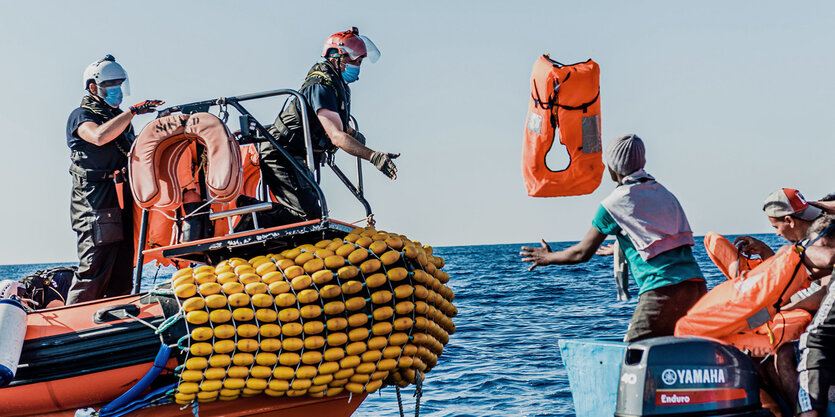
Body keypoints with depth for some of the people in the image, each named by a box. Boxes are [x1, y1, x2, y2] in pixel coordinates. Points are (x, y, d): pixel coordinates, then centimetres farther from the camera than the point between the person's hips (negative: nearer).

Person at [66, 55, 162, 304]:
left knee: (122, 279, 5)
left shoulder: (122, 120, 24)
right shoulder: (81, 116, 0)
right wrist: (133, 111, -19)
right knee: (94, 273, -14)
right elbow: (99, 136, -22)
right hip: (97, 206, -8)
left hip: (124, 206, 8)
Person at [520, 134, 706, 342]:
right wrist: (620, 249, 57)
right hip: (696, 285, 7)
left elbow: (583, 253, 7)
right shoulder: (664, 193, 21)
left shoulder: (614, 204, 1)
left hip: (663, 290, -7)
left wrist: (548, 258, 26)